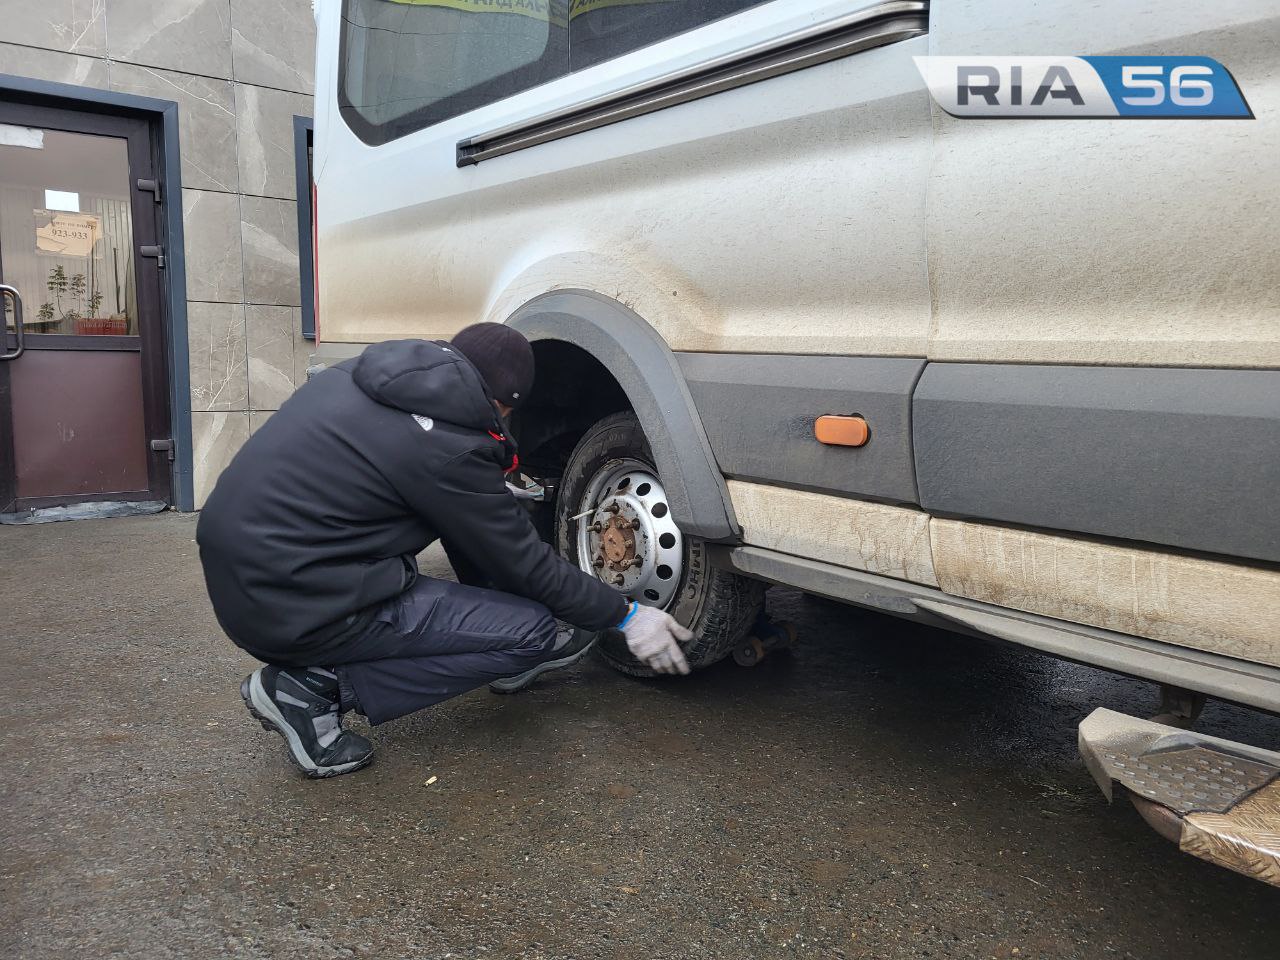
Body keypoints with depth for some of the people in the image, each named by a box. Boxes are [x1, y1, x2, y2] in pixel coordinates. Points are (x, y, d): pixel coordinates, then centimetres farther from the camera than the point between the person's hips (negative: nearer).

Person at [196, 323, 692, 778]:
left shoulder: (362, 373, 6)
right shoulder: (446, 447, -18)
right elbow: (525, 564, -8)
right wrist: (626, 616, 5)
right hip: (295, 612, -9)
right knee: (535, 629, -8)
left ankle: (511, 656, 21)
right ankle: (317, 685, -5)